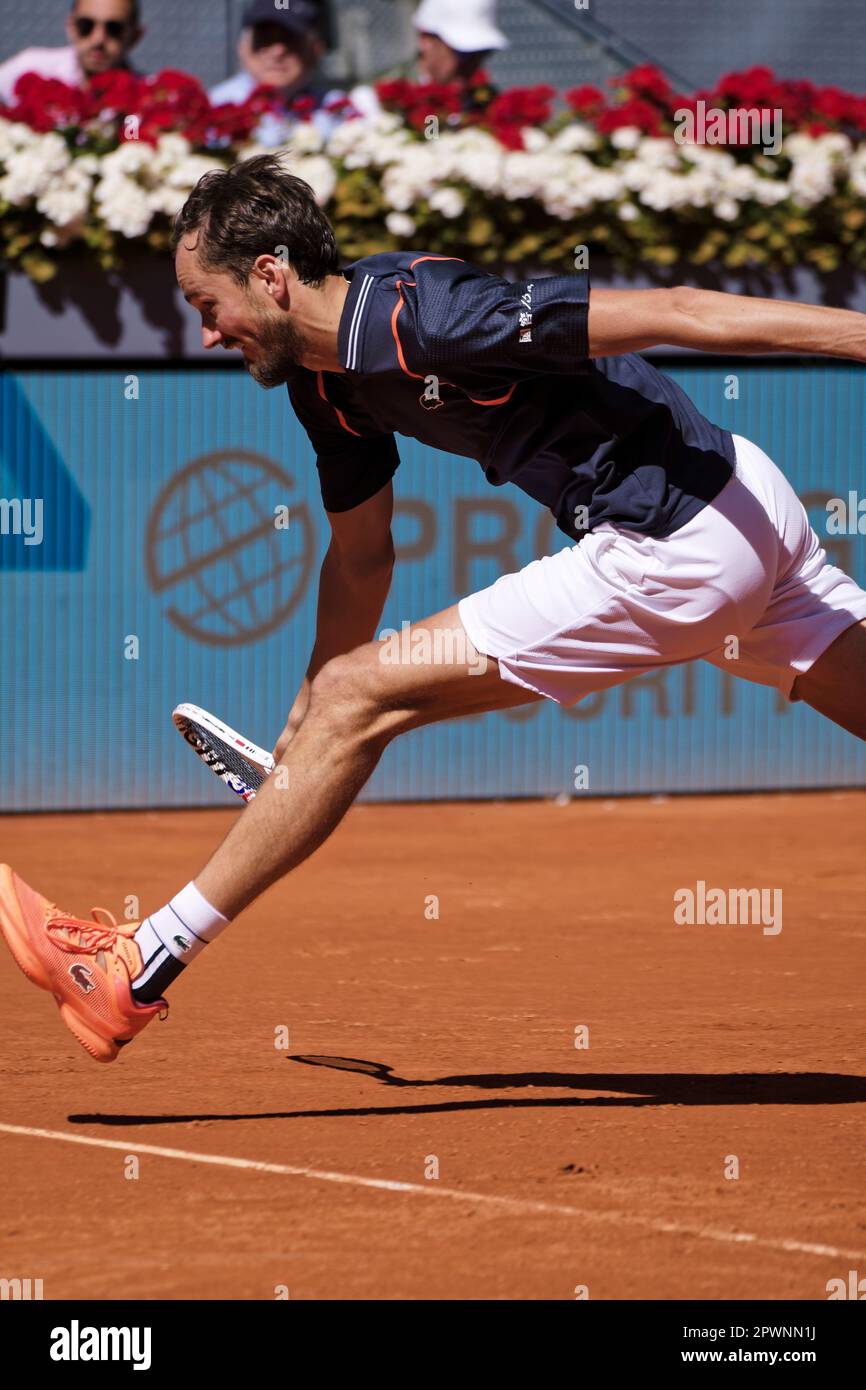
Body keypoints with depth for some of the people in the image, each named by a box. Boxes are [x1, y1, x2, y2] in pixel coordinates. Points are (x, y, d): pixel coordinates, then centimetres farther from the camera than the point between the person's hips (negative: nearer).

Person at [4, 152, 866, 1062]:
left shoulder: (423, 315, -21)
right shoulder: (326, 380, 7)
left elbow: (672, 313, -24)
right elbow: (361, 558, 22)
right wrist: (301, 740, 28)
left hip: (670, 553, -9)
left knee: (364, 699, -6)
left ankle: (138, 971, 0)